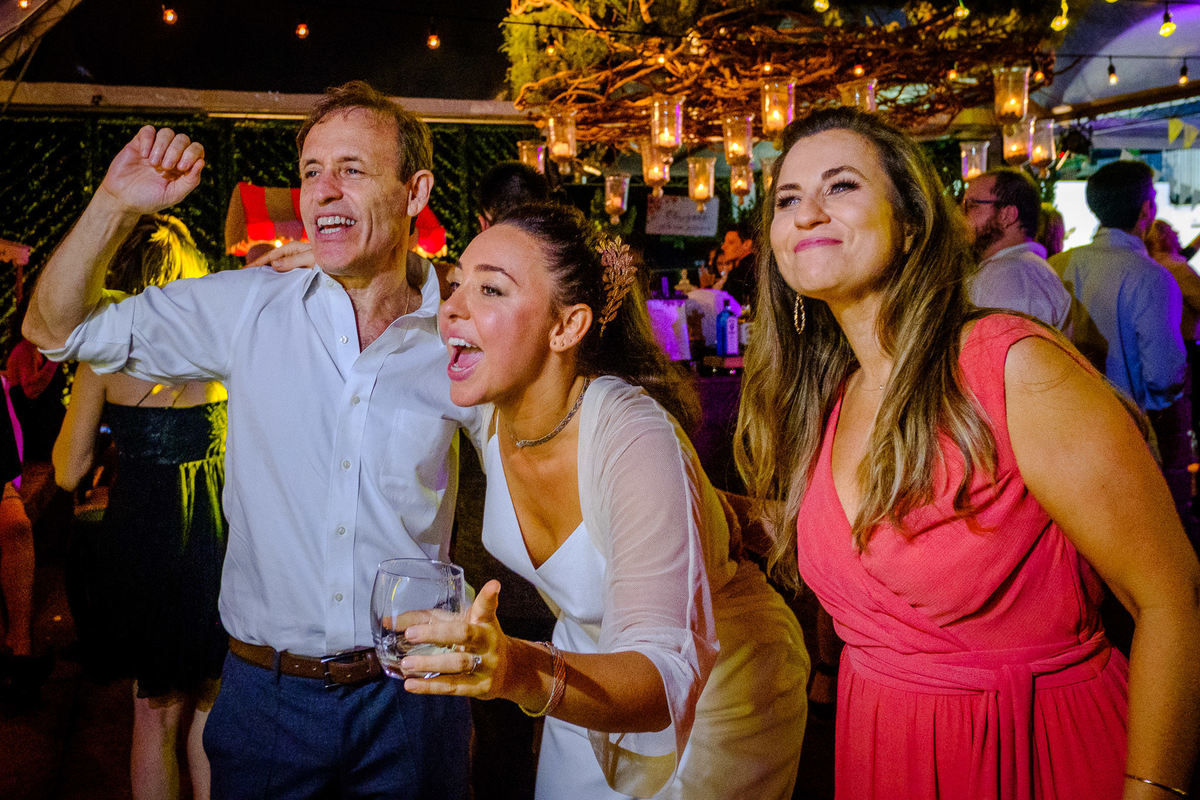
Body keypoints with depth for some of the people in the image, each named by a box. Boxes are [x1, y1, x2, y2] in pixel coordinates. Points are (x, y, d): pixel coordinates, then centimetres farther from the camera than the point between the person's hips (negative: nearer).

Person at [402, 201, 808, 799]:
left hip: (716, 689, -5)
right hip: (592, 676, 6)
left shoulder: (637, 441, -35)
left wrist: (525, 672, -55)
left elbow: (670, 674, -42)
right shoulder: (486, 413, -16)